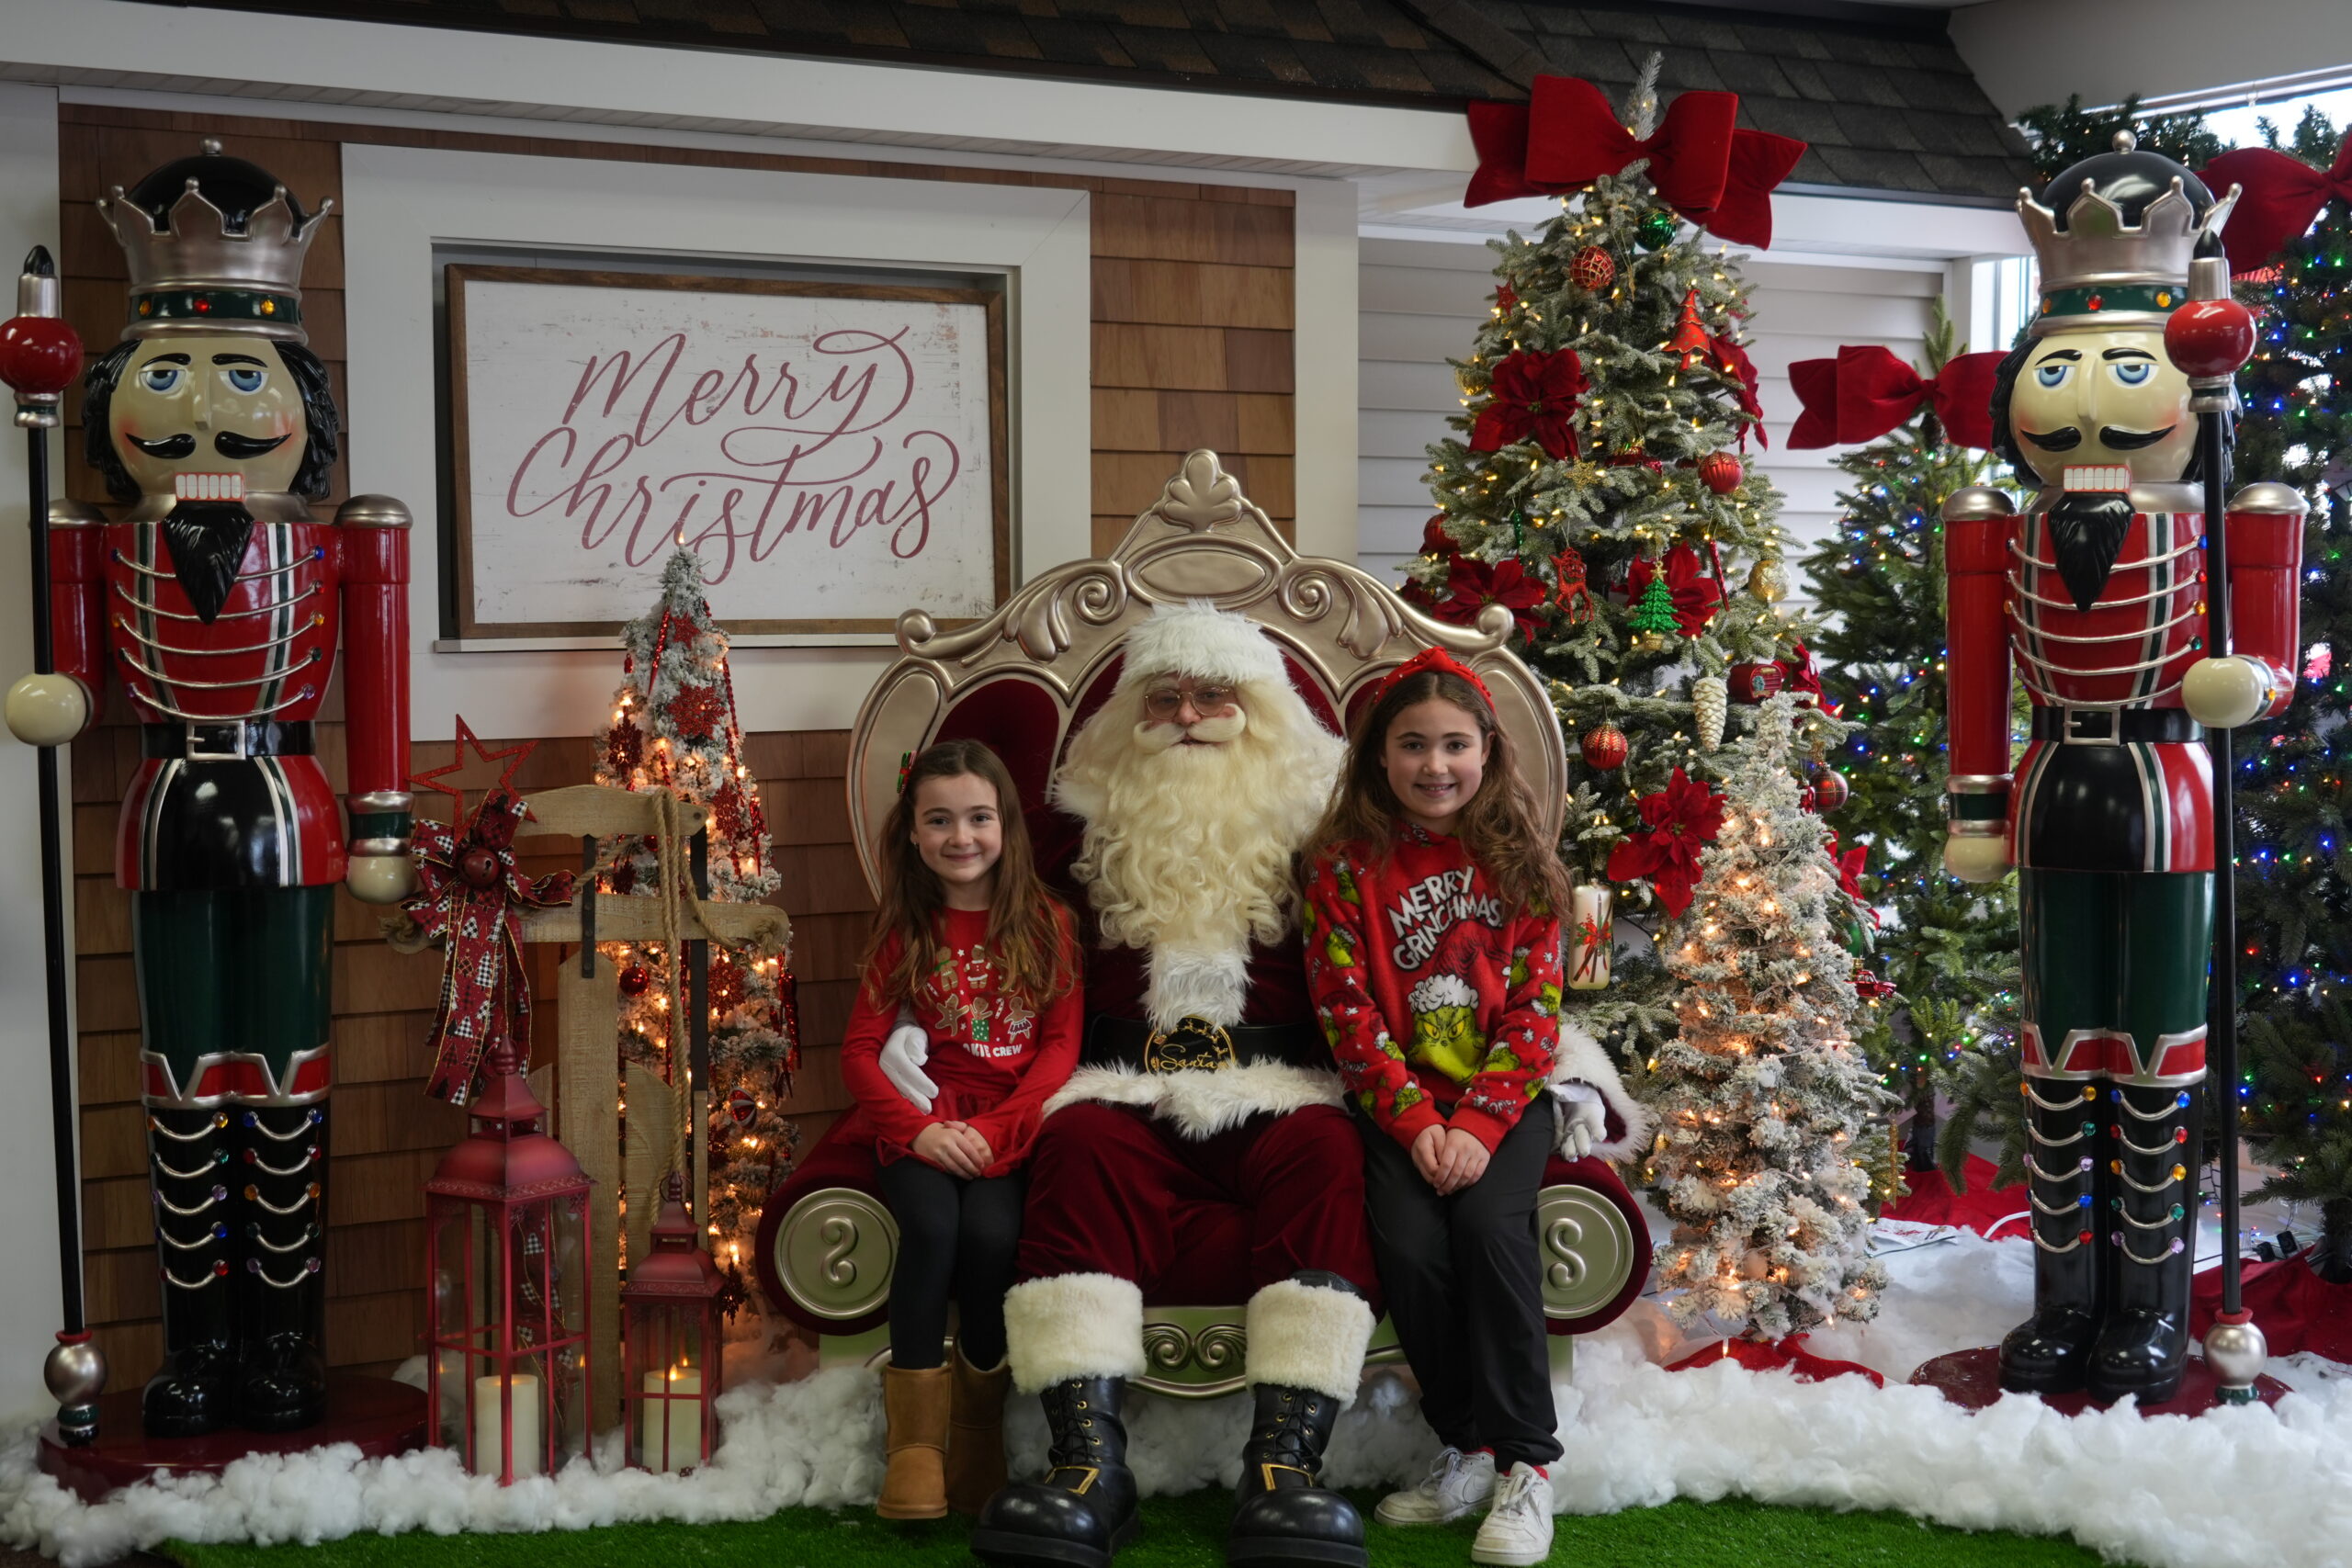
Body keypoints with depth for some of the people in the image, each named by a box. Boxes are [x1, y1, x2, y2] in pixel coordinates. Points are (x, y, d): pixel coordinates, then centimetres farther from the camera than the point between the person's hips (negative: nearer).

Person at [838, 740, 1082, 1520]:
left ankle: (980, 1428, -11)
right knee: (929, 1222, -31)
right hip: (925, 1123, 1)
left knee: (989, 1230, -31)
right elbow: (860, 1050, 4)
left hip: (1013, 1124, -1)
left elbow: (1060, 1046, 1)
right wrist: (919, 1128, -14)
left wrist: (994, 1132, -14)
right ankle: (915, 1440, -22)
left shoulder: (1045, 923, 9)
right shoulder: (902, 929, 12)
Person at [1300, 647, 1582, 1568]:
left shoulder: (1519, 858, 4)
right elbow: (1346, 1010, -3)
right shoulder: (1345, 863, 3)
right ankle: (1466, 1448, -3)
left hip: (1504, 1094, 0)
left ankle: (1525, 1465, -16)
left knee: (1490, 1221, -27)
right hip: (1400, 1101, 1)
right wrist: (1415, 1121, -14)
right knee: (1409, 1242, -24)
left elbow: (1534, 1005, -2)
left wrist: (1481, 1122, -15)